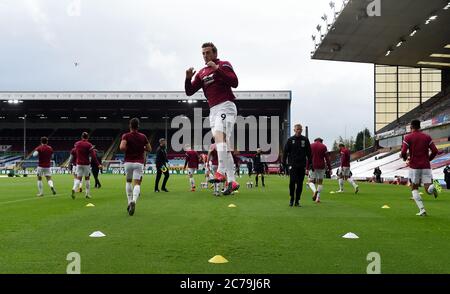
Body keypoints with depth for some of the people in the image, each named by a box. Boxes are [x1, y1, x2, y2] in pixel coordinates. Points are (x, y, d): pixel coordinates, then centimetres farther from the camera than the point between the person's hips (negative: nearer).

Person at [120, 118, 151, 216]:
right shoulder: (143, 137, 3)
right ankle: (134, 201, -30)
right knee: (137, 184, -4)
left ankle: (129, 202, 17)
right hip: (139, 163, 0)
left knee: (128, 181, 22)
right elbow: (149, 149, 11)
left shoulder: (126, 136, -4)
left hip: (128, 162, 0)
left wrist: (128, 149, 0)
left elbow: (122, 147, -20)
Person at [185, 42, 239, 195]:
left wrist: (217, 69, -20)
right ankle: (231, 181, 4)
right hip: (213, 110, 7)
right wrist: (188, 78, -4)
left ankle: (221, 172, -29)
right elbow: (189, 91, 15)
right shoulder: (202, 73, 19)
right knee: (223, 145, 4)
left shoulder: (223, 65, 1)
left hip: (225, 107, -7)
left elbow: (234, 82, -15)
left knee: (220, 138, -24)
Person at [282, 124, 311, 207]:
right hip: (293, 165, -2)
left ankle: (297, 201, 10)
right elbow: (285, 151, 5)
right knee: (292, 181, -10)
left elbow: (309, 152, 10)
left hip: (302, 165, 2)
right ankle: (292, 199, 6)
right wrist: (284, 163, 0)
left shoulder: (305, 140, 7)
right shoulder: (290, 140, 3)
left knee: (300, 183, 2)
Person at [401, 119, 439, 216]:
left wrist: (405, 158, 10)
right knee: (428, 190, 2)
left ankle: (422, 210, 0)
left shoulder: (408, 137, -1)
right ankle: (432, 187, -35)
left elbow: (403, 152, -12)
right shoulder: (427, 137, 8)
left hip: (414, 166, -2)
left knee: (414, 189, 13)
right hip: (426, 166, 2)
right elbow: (435, 151, 1)